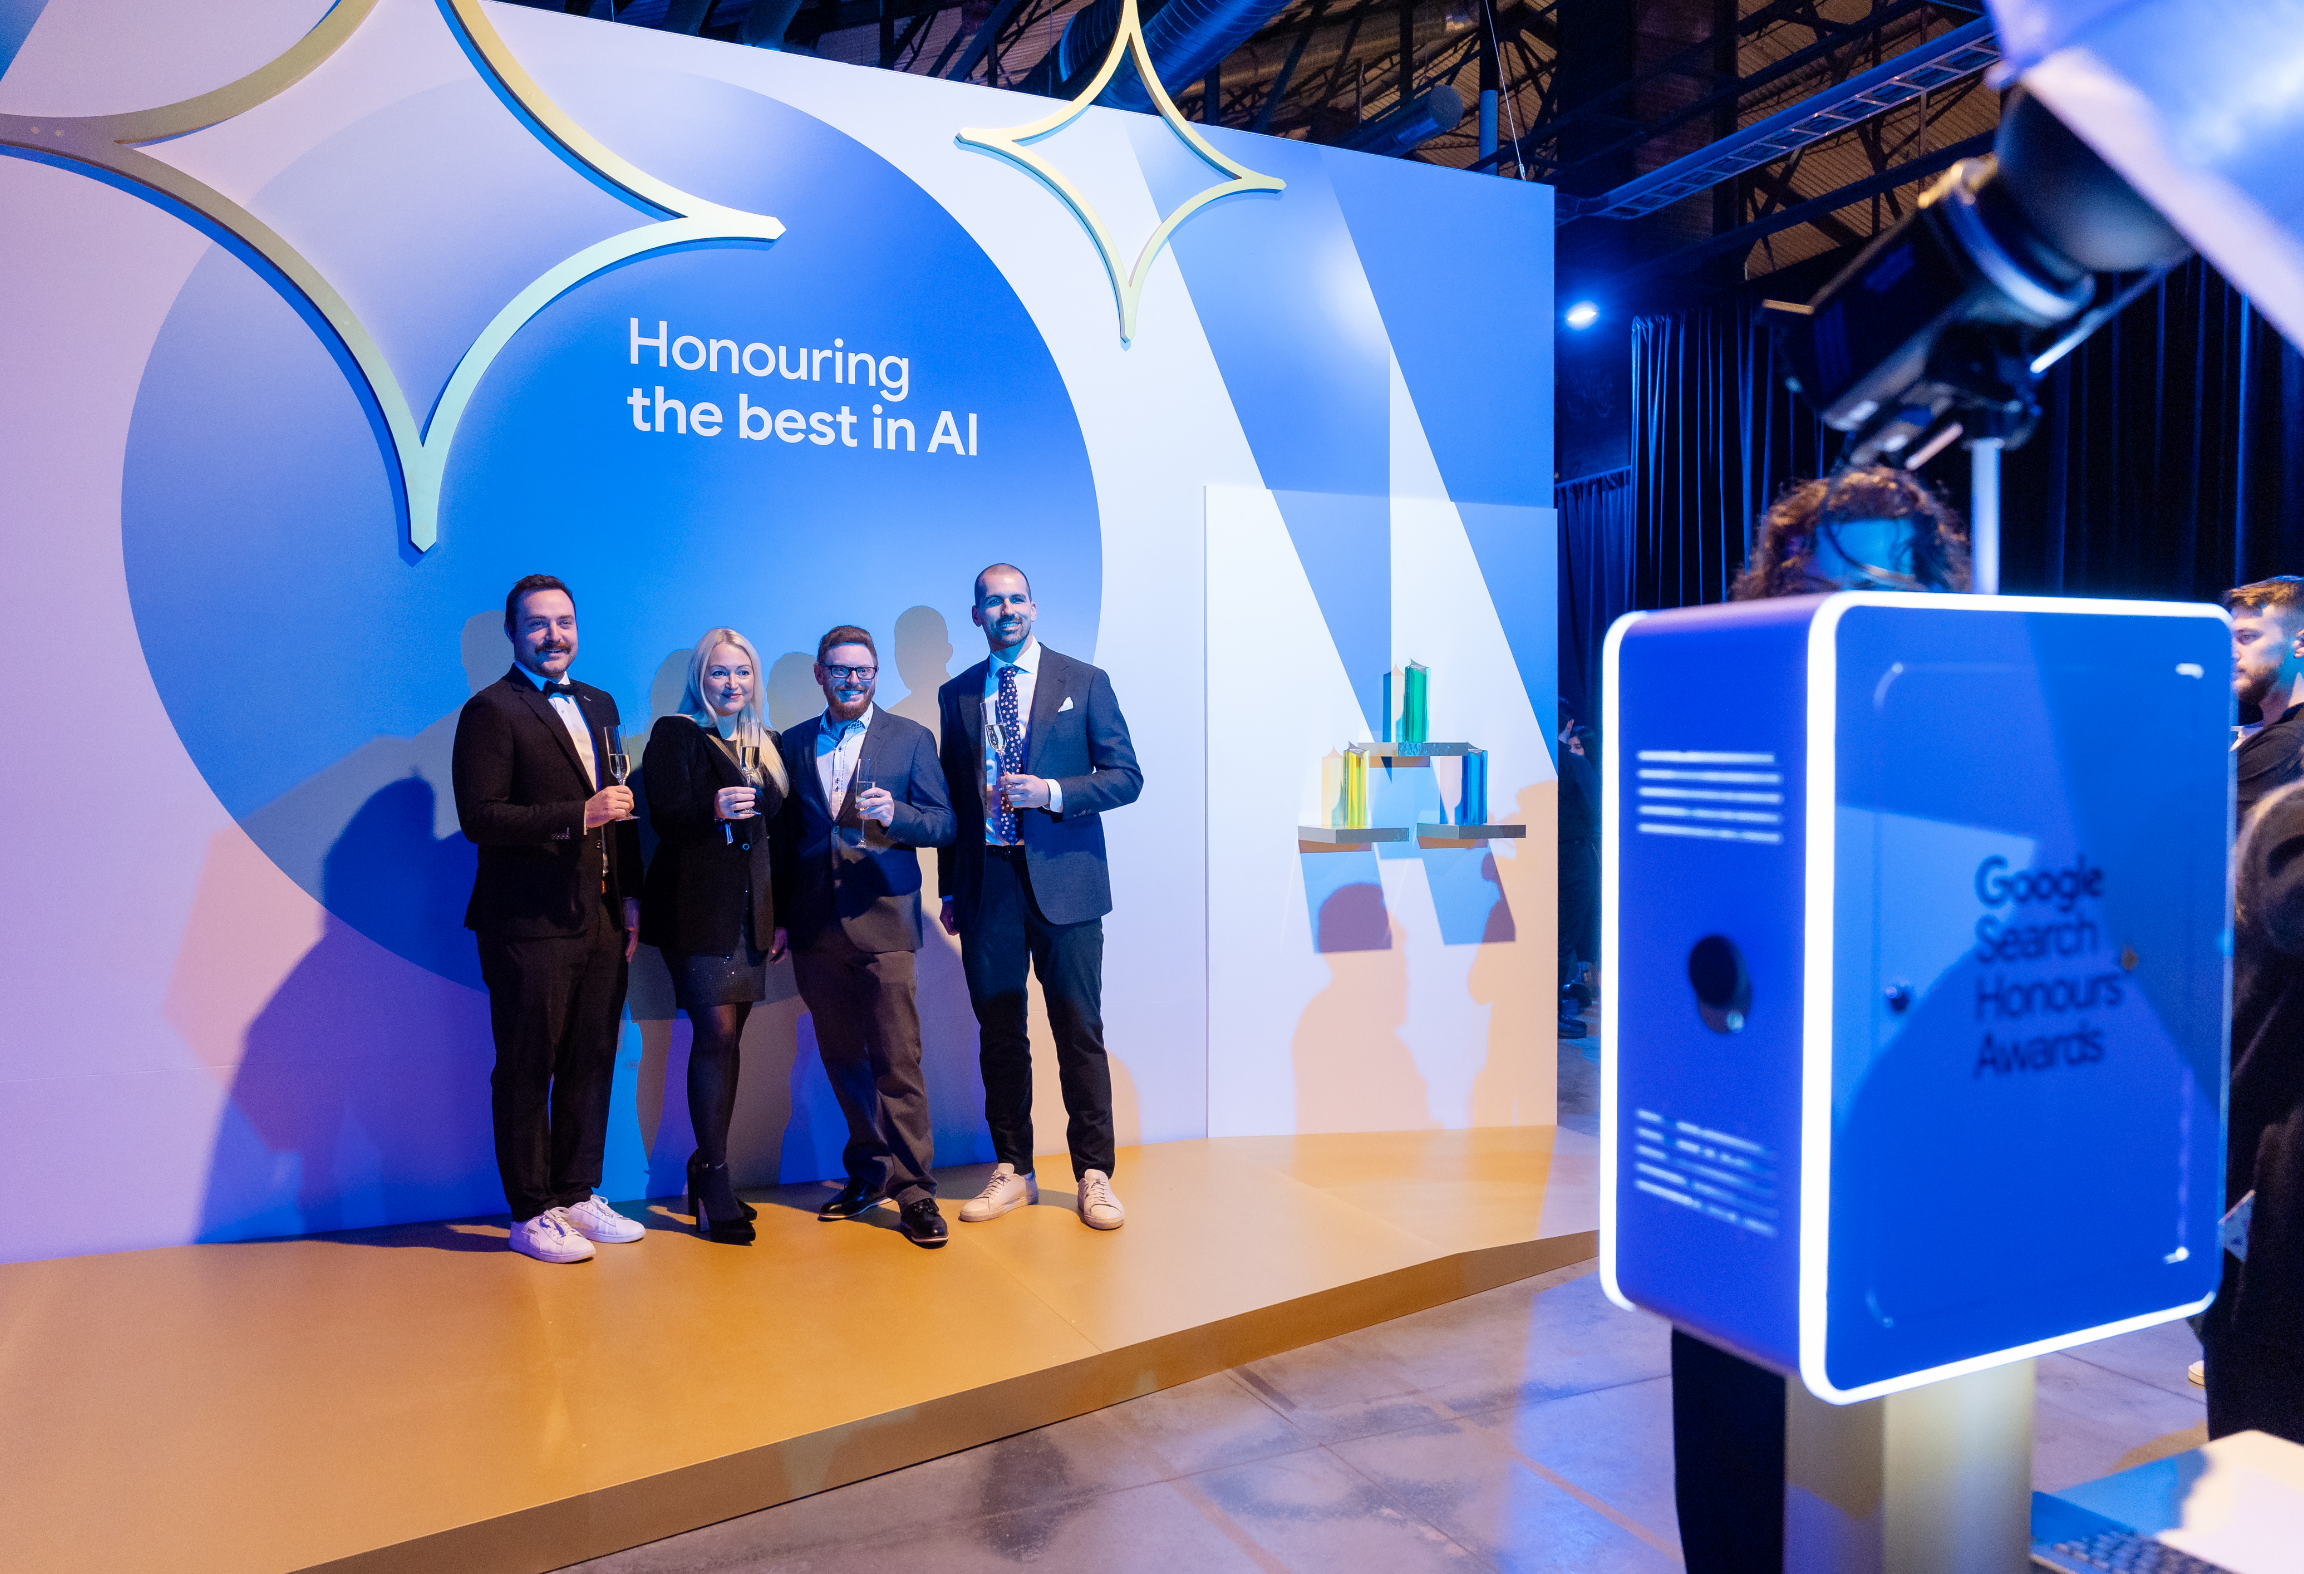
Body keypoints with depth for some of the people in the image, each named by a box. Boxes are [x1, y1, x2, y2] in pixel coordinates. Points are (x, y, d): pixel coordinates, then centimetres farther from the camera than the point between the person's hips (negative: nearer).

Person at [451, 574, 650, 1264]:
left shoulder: (599, 706, 16)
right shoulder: (491, 710, -6)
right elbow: (479, 818, -14)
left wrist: (630, 897, 12)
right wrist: (578, 816, -21)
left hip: (601, 922, 6)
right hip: (530, 926, -6)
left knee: (590, 1065, 13)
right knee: (526, 1072, 4)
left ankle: (577, 1195, 26)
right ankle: (531, 1214, 16)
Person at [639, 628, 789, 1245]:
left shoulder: (763, 743, 18)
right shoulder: (675, 734, 1)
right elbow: (665, 816, -10)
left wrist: (780, 914, 15)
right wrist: (714, 810, -29)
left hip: (749, 908, 6)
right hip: (696, 905, -6)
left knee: (729, 1036, 7)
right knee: (716, 1033, -11)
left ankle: (709, 1172, 15)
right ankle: (713, 1176, -2)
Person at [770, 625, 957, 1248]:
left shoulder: (911, 739, 4)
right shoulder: (794, 744, 13)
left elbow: (944, 824, 1)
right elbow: (784, 838, 15)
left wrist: (894, 814, -19)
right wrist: (779, 917, 9)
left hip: (882, 922, -3)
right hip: (815, 929, 4)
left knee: (897, 1062, -6)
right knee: (842, 1059, 11)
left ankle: (913, 1190, 2)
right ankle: (869, 1173, 24)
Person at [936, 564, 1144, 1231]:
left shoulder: (1085, 681, 4)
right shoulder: (956, 695, 13)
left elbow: (1125, 775, 1)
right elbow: (950, 795, 14)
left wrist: (1052, 791, -15)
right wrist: (949, 890, 10)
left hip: (1063, 880, -3)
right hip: (987, 882, 3)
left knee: (1079, 1031, -1)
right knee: (998, 1032, 8)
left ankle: (1093, 1175, 10)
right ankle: (1012, 1170, 20)